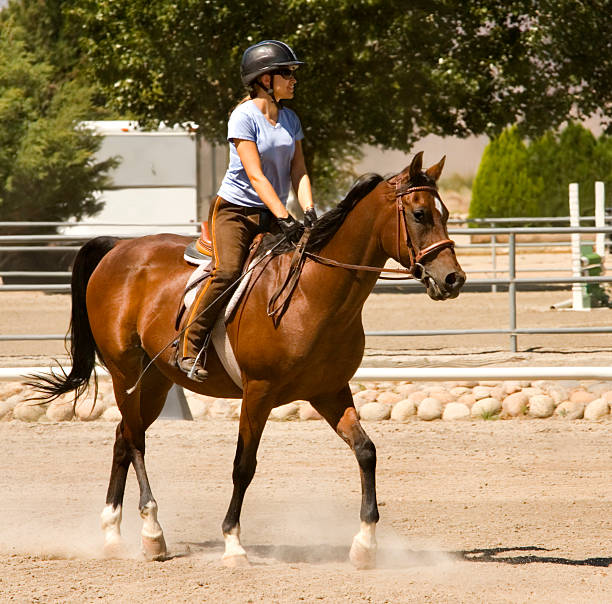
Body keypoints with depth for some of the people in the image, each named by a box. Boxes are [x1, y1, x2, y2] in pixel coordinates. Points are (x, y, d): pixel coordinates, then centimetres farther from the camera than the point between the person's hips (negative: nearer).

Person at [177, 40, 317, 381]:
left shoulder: (290, 120, 10)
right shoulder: (244, 117, -11)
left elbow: (298, 171, 7)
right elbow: (255, 175, -18)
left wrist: (309, 211, -12)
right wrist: (284, 218, -26)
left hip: (272, 213, 7)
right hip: (235, 209, -7)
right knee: (227, 272, -28)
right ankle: (190, 347, -17)